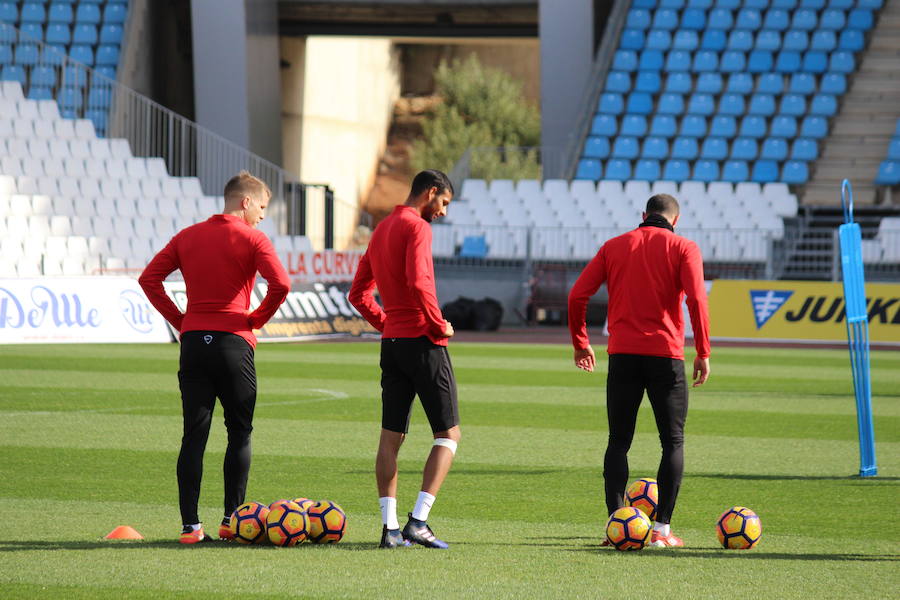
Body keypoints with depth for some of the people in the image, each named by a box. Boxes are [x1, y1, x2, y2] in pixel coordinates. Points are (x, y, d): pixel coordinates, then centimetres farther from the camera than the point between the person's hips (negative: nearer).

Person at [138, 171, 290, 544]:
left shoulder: (187, 236, 11)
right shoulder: (251, 239, -4)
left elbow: (149, 279, 6)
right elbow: (281, 284, -17)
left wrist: (178, 320, 9)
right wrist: (257, 319, -1)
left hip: (193, 343, 4)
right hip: (234, 343, -4)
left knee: (194, 435, 4)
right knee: (240, 433, 8)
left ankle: (189, 525, -1)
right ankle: (231, 521, 7)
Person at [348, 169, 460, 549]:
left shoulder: (381, 230, 17)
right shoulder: (417, 227, -10)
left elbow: (359, 294, 20)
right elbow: (418, 282, -25)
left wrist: (386, 324, 16)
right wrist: (439, 325, -13)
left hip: (391, 342, 8)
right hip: (423, 343, -8)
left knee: (391, 436, 7)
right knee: (448, 434, -2)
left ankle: (389, 526, 1)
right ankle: (418, 521, -13)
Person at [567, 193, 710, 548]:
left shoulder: (614, 246, 10)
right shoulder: (683, 248, 2)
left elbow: (578, 295, 4)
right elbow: (696, 299, -11)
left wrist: (580, 342, 14)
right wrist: (703, 353, -7)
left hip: (623, 355, 2)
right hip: (665, 356, -2)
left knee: (618, 442, 9)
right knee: (673, 442, 7)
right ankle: (662, 528, -2)